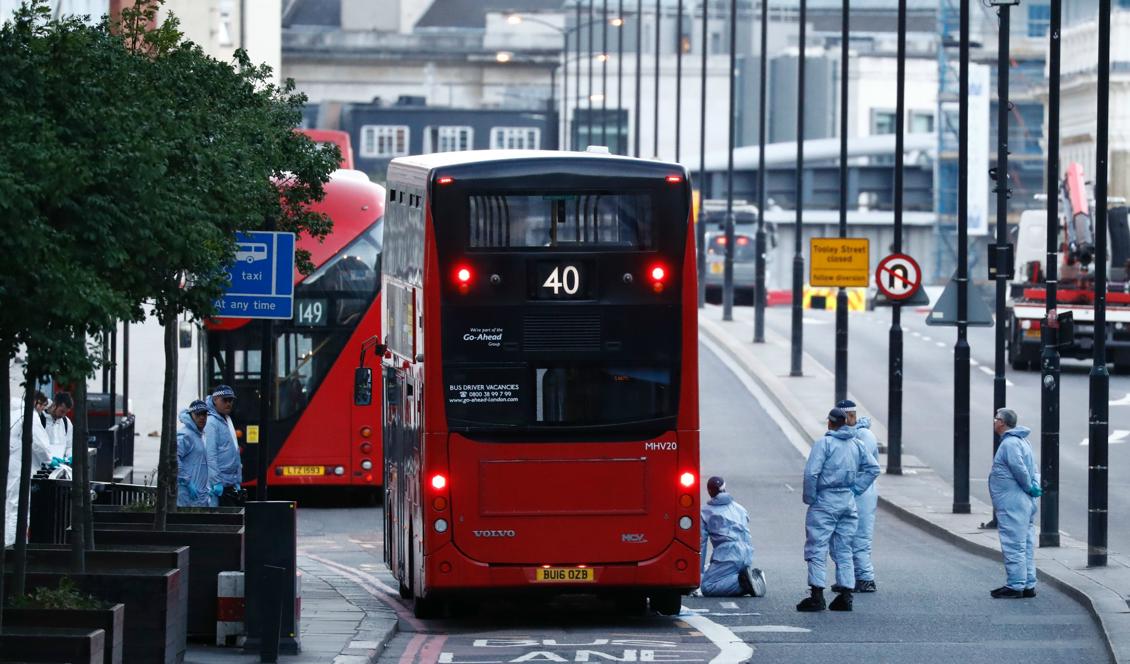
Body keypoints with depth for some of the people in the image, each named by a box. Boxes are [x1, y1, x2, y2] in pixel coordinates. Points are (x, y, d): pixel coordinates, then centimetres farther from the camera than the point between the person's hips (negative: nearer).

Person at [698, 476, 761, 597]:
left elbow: (701, 542, 7)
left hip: (727, 554, -6)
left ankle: (742, 582, -28)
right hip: (747, 555, 6)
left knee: (706, 587, -10)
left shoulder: (705, 512, 10)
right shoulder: (740, 509, 25)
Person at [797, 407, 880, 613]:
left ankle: (817, 595, -12)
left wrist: (809, 498, -7)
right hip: (848, 502, 6)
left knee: (817, 549, -4)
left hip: (825, 502, -6)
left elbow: (811, 473, -18)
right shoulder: (856, 445, 9)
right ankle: (845, 594, 7)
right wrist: (855, 489, 13)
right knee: (843, 551, 12)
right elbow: (873, 468, 14)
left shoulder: (824, 443, -10)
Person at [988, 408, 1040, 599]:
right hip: (1025, 502, 10)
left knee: (1013, 546, -7)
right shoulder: (1022, 441, 18)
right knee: (1026, 546, 12)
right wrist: (1034, 486, 2)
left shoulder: (1009, 443, -15)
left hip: (1012, 502, -10)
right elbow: (1034, 470, 17)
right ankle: (1028, 585, 16)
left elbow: (1019, 469, -24)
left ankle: (1015, 586, -6)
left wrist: (1030, 487, -10)